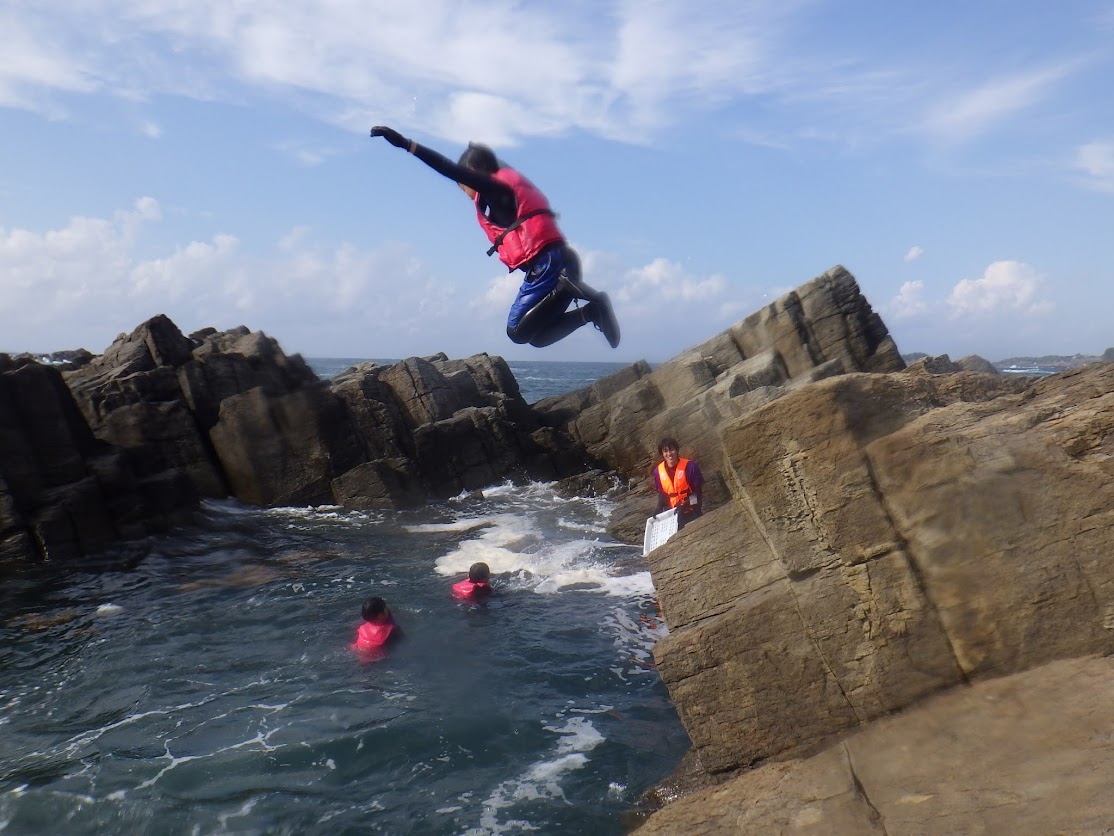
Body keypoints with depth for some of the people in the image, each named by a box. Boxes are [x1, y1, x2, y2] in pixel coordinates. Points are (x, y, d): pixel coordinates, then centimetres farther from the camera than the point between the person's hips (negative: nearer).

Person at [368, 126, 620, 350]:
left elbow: (453, 170, -10)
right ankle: (591, 311, -1)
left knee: (518, 331, -6)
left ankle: (564, 289, -14)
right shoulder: (510, 187, 27)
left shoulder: (496, 186, -3)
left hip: (546, 263, -9)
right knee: (537, 336, 12)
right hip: (562, 260, 9)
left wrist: (406, 144, -13)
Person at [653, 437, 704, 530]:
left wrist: (685, 505, -24)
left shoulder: (690, 466, -16)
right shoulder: (658, 471, -5)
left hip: (691, 512, -3)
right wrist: (659, 509, -4)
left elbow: (698, 492, -11)